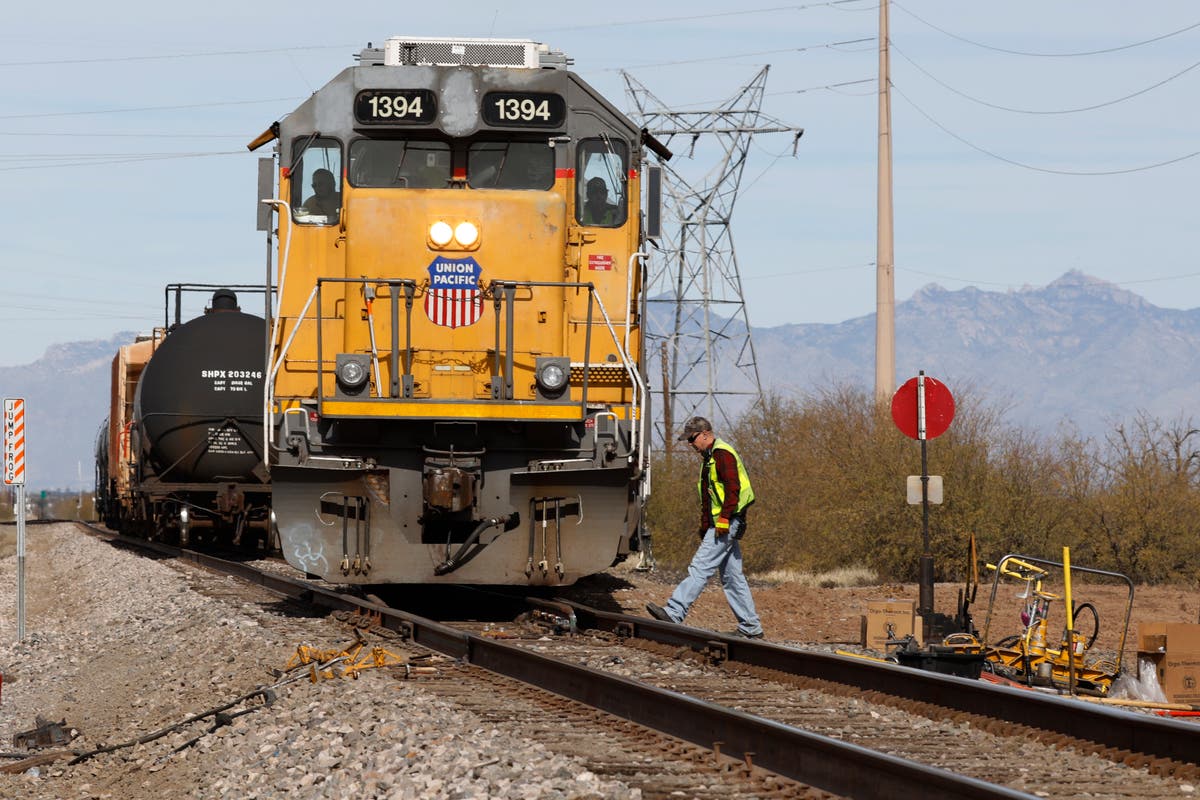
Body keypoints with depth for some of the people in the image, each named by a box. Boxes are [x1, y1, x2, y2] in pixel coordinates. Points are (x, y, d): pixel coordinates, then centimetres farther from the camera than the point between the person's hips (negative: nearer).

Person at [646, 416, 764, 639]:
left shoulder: (723, 455, -11)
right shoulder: (711, 457, 22)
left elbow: (733, 489, -20)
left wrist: (724, 520, -23)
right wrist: (705, 527, 24)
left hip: (726, 524, -11)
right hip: (719, 526, 11)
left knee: (700, 568, -14)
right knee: (732, 577, 9)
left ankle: (674, 612, -20)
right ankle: (751, 628, 10)